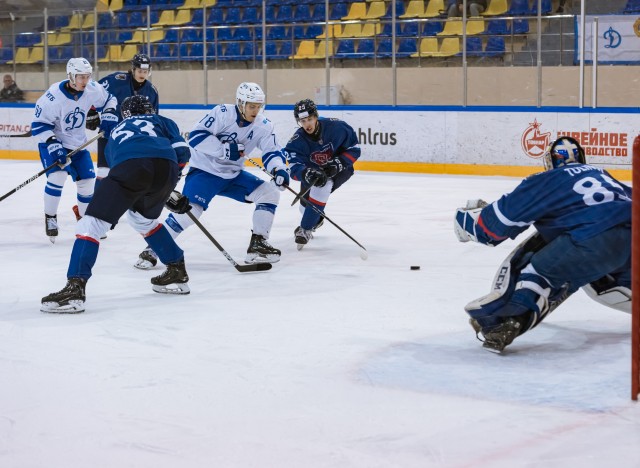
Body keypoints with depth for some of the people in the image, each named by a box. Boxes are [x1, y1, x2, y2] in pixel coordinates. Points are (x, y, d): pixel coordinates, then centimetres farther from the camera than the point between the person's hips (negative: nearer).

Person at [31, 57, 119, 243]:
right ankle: (50, 218, -6)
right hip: (53, 142, -5)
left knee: (88, 180, 3)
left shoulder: (92, 89, -13)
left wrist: (109, 116, -9)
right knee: (58, 175, -25)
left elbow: (109, 99, 8)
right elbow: (39, 124, -21)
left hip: (78, 143, 5)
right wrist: (53, 145, -30)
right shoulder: (54, 96, -28)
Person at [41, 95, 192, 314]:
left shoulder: (115, 134, 42)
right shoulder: (161, 121, 37)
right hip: (166, 167, 2)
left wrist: (170, 198, 51)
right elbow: (182, 150, 20)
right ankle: (178, 273, 38)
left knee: (92, 223, -1)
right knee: (143, 219, 32)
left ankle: (75, 289, -18)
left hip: (131, 166, -2)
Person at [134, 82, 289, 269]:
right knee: (189, 210, -22)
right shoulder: (222, 113, -20)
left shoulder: (263, 125, -6)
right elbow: (196, 136, -23)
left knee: (270, 192, -4)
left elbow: (272, 152, -6)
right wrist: (225, 149, -29)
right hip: (204, 170, -6)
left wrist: (279, 169, -27)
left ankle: (258, 244, 2)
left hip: (233, 175, 6)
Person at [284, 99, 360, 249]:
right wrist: (308, 173, -53)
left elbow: (354, 148, -16)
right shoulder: (297, 140, -23)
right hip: (313, 168, 4)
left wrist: (338, 164, -29)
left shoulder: (336, 127, -28)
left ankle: (305, 229, -22)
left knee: (322, 186, -32)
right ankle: (316, 220, 47)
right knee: (306, 202, 6)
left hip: (340, 168, -4)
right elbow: (295, 168, -31)